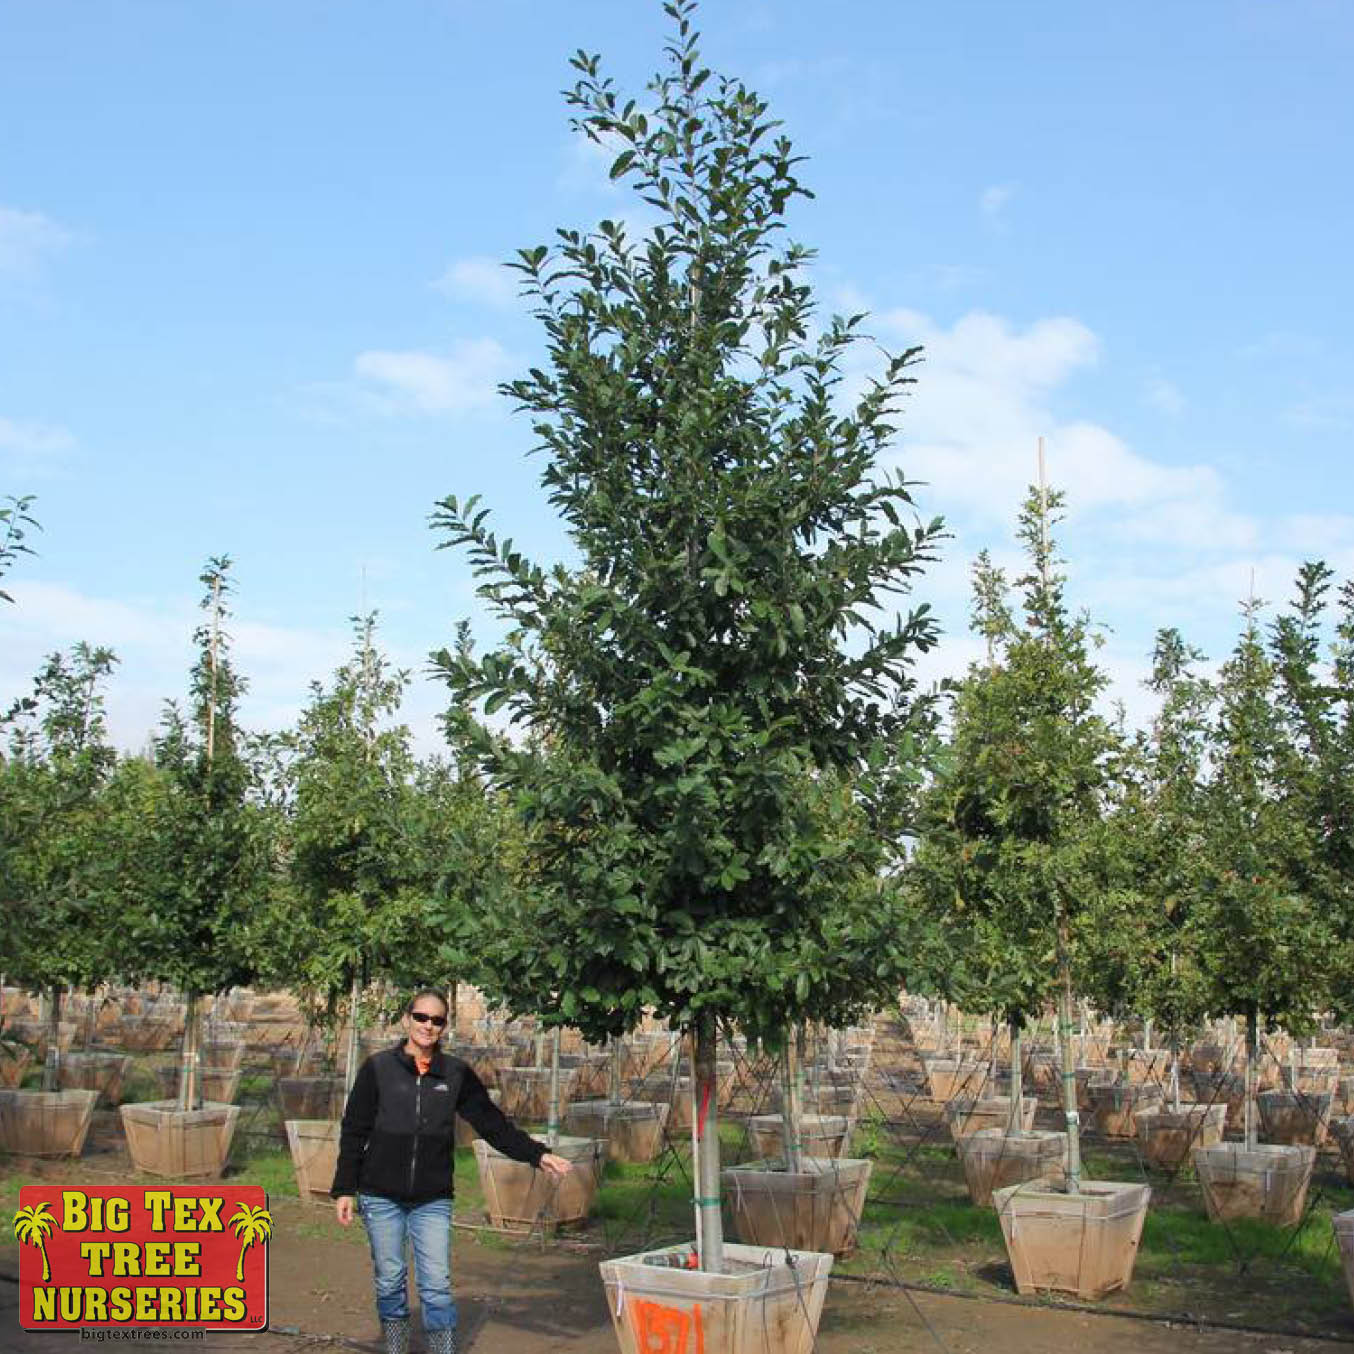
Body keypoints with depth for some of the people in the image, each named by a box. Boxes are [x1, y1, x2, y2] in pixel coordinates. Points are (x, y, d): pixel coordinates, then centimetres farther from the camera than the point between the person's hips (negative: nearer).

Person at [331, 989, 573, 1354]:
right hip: (381, 1198, -1)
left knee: (437, 1286, -3)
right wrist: (344, 1189, -4)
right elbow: (354, 1132, 1)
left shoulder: (457, 1074, 3)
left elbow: (493, 1123, 3)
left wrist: (537, 1155, -7)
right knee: (390, 1282, 7)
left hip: (432, 1200, 1)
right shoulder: (378, 1068, -1)